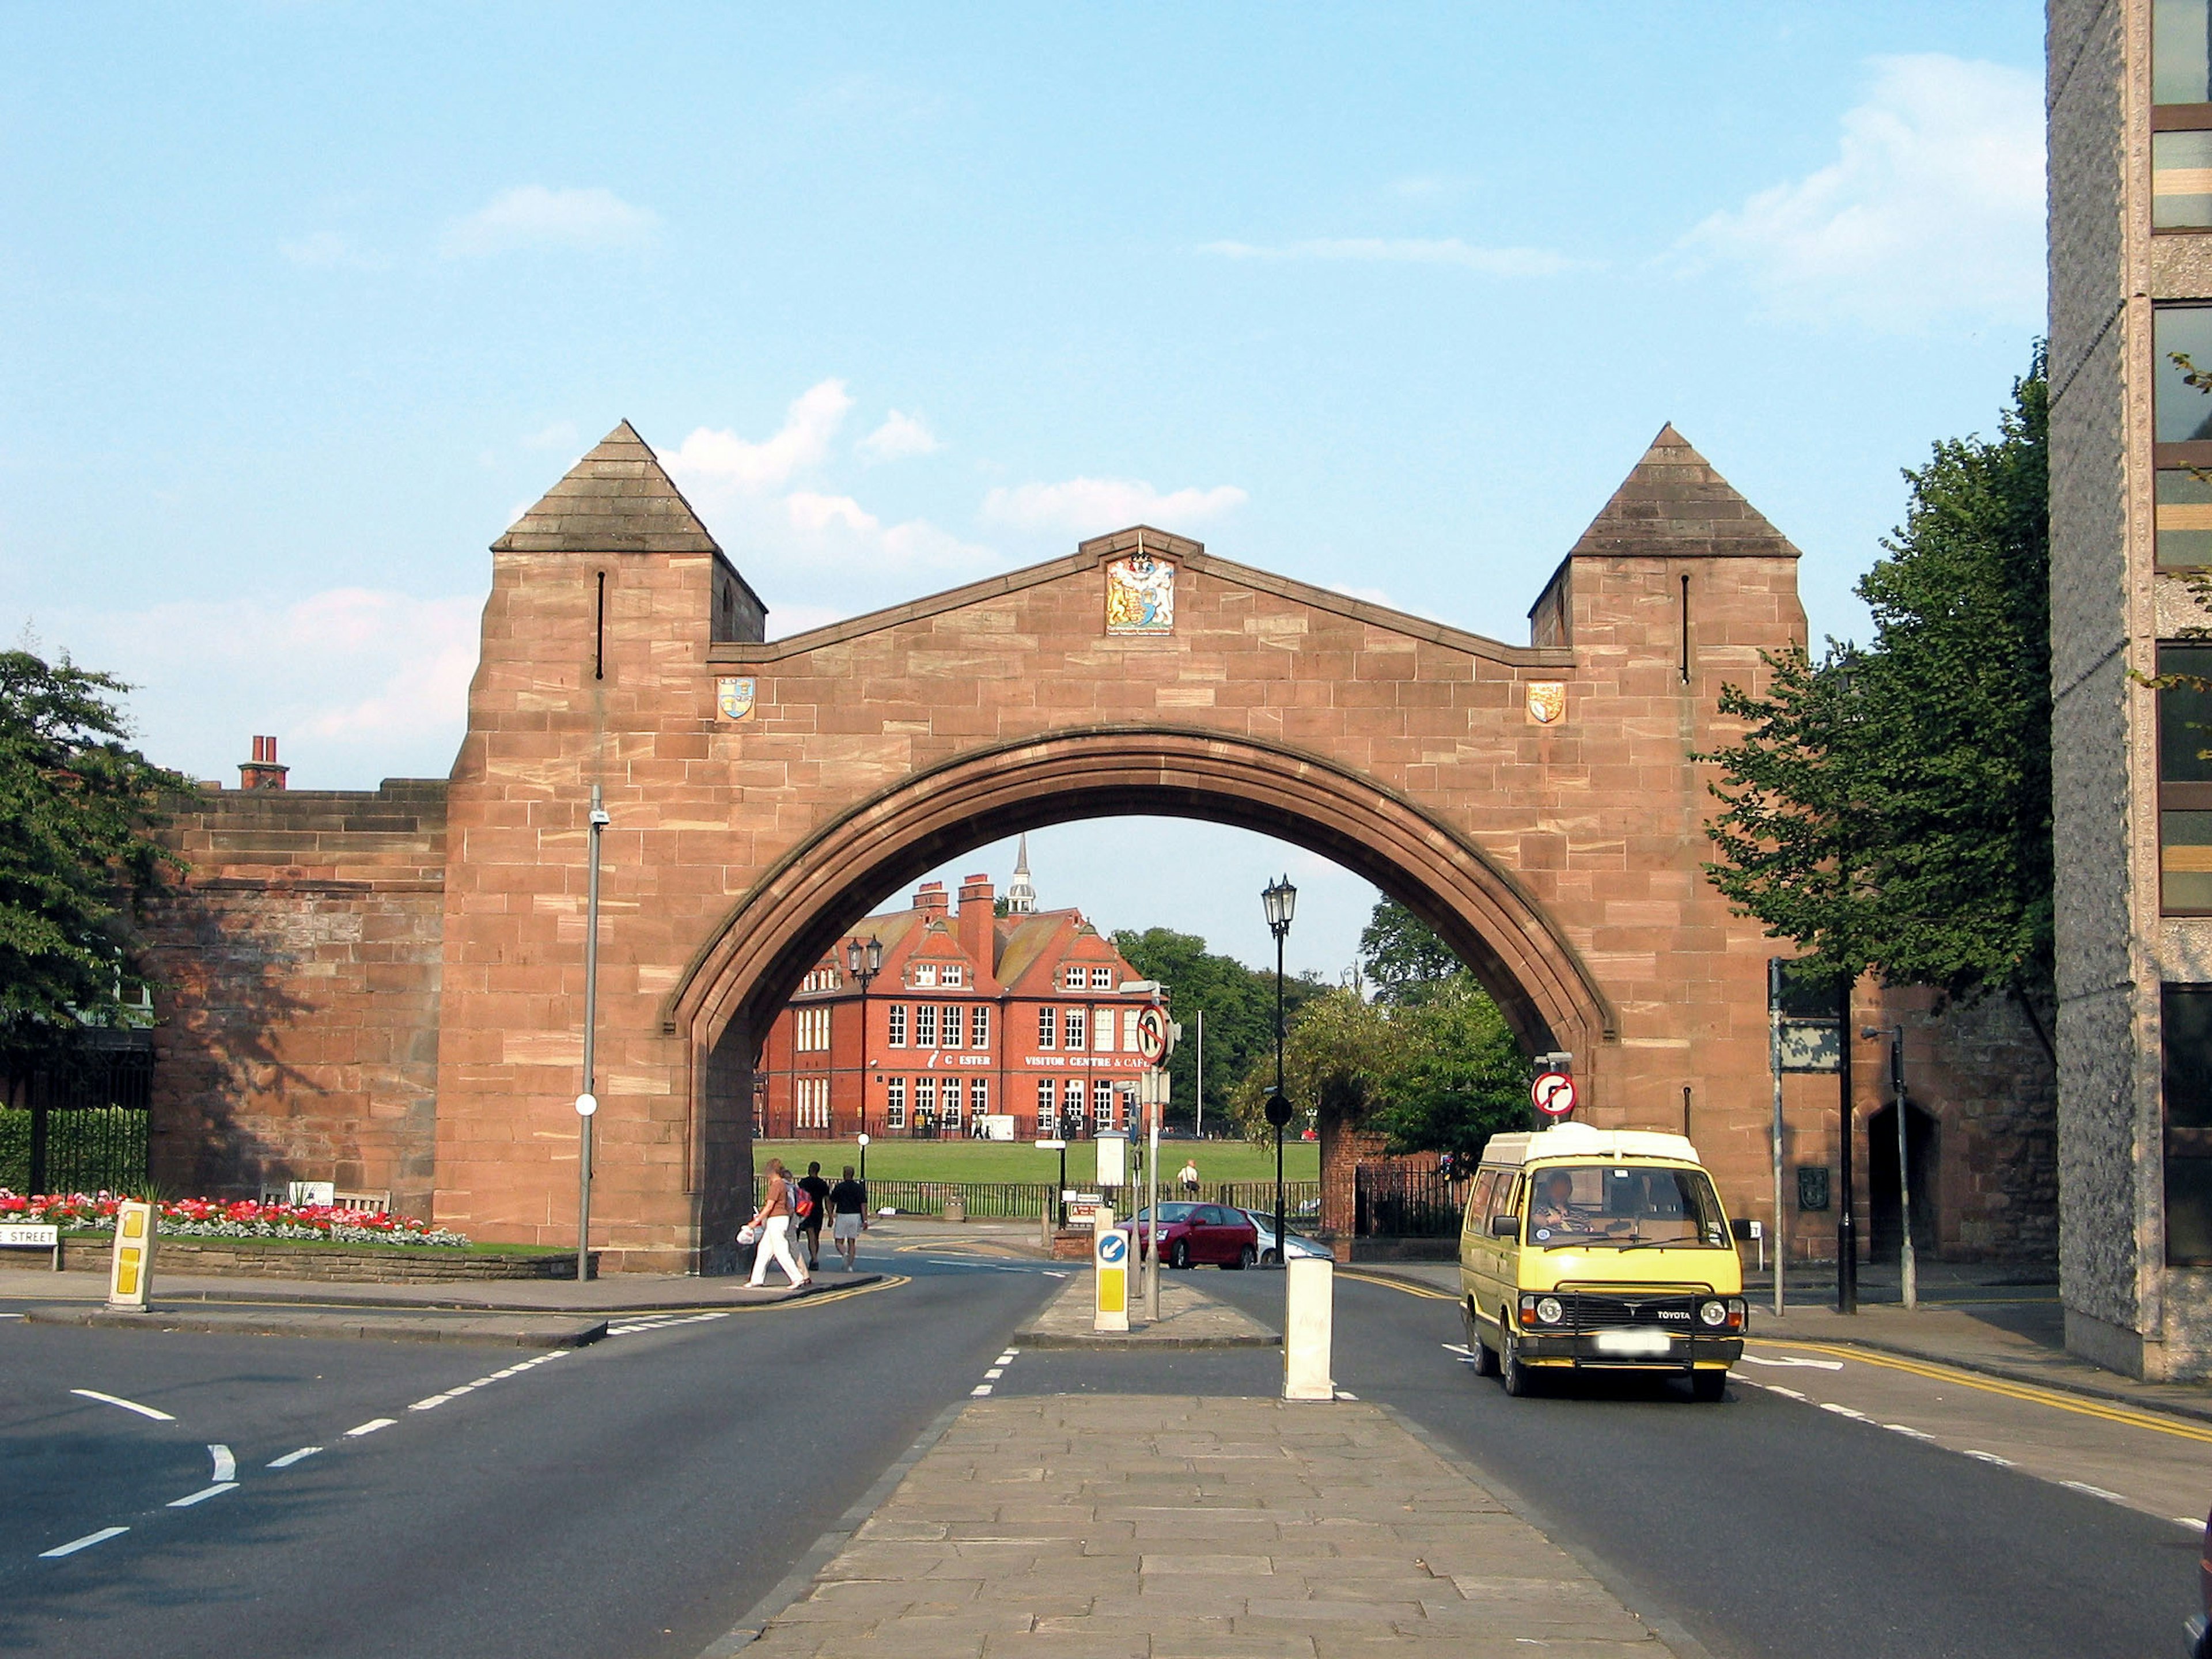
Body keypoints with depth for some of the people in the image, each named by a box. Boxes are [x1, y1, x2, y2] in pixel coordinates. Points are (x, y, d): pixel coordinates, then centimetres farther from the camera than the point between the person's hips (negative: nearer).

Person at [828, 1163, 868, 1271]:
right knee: (852, 1242, 11)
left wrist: (831, 1218, 10)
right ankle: (850, 1265, 6)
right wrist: (865, 1220, -2)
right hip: (856, 1216, 3)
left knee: (839, 1242, 5)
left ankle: (844, 1254, -26)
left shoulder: (839, 1187, -5)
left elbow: (832, 1203, 0)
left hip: (842, 1215, -3)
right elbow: (864, 1205, -3)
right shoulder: (859, 1188, 0)